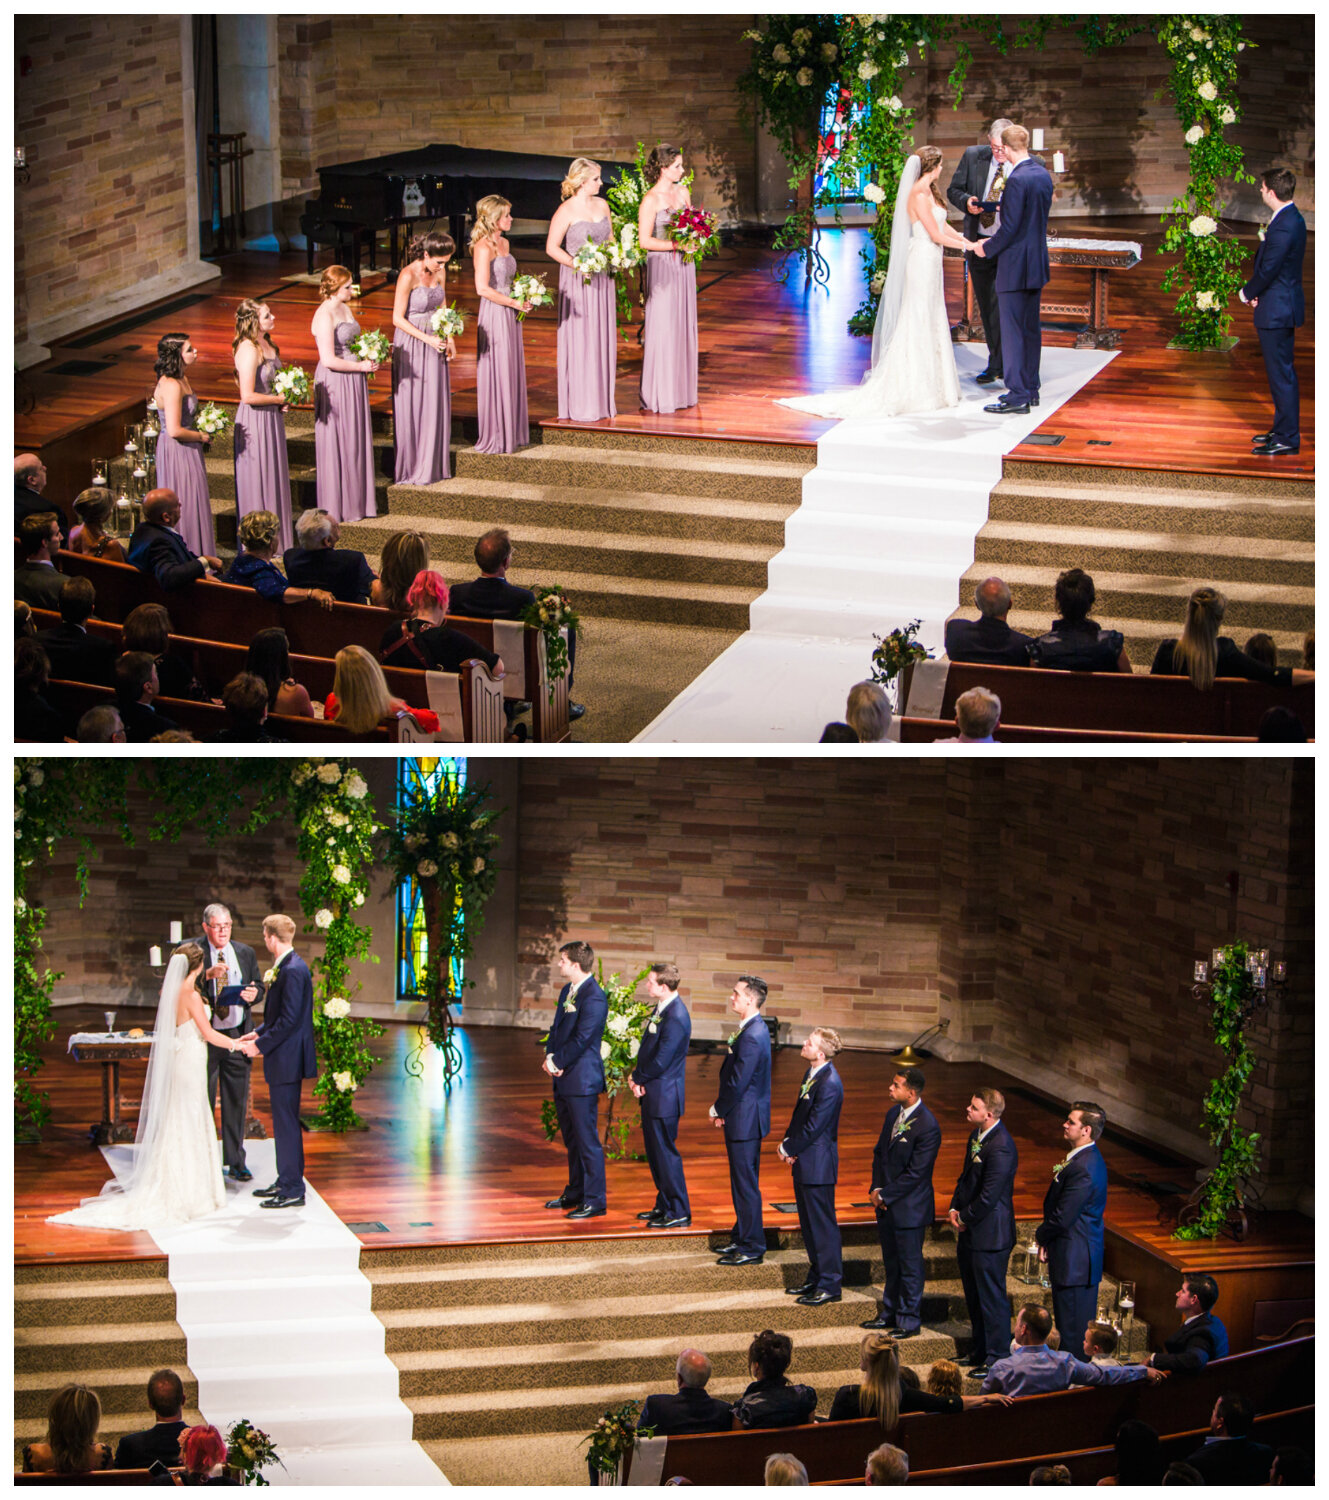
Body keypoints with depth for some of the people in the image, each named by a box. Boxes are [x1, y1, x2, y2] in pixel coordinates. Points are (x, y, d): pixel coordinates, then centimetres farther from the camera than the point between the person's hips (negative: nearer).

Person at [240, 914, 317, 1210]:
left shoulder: (293, 971, -20)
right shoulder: (286, 967, 12)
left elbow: (289, 1020, -23)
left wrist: (261, 1045, -16)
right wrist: (259, 1033, 12)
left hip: (287, 1060, -10)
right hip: (283, 1058, 10)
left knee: (286, 1122, -5)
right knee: (283, 1121, 17)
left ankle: (293, 1190, -1)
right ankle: (285, 1182, 25)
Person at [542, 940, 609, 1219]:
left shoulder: (594, 997, -17)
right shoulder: (567, 991, 13)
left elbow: (581, 1040, -19)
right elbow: (557, 1029, 16)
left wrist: (557, 1061, -12)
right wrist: (550, 1055, -1)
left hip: (582, 1079, -10)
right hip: (563, 1079, 10)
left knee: (587, 1141, -5)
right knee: (572, 1140, 18)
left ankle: (595, 1202, -1)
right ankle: (575, 1193, 29)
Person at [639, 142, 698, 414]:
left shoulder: (683, 192, 9)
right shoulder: (651, 200, -11)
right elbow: (644, 240, -13)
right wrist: (676, 245, -19)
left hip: (683, 267, 7)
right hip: (661, 267, -7)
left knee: (684, 327, 8)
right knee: (662, 328, -4)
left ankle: (681, 389, 14)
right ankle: (659, 395, 1)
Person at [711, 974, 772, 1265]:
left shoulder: (752, 1036, -23)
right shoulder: (751, 1029, 10)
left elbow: (738, 1082, -22)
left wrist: (718, 1109, -8)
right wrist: (721, 1109, 9)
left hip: (745, 1119, -10)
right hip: (741, 1118, 10)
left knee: (746, 1184, -3)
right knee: (741, 1181, 19)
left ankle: (752, 1249, 3)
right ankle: (742, 1238, 29)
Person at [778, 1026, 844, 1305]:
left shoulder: (829, 1084, -23)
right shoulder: (811, 1074, 8)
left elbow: (813, 1127, -21)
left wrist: (790, 1149, -9)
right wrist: (787, 1142, 2)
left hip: (818, 1164, -10)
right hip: (804, 1163, 10)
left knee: (823, 1224, -2)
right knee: (808, 1222, 18)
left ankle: (830, 1285, 5)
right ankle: (816, 1277, 30)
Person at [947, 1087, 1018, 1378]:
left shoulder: (1001, 1148, -25)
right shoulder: (976, 1136, 6)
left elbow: (989, 1196, -23)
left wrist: (965, 1218, -10)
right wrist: (954, 1208, 5)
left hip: (989, 1234, -10)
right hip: (970, 1232, 10)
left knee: (992, 1297, 1)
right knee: (974, 1295, 20)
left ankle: (996, 1359, 11)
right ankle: (979, 1352, 33)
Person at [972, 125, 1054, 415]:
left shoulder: (1017, 179, -20)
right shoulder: (1043, 175, 8)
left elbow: (1010, 227, -20)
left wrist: (986, 248, -5)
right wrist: (994, 241, 19)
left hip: (1015, 265, -9)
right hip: (1037, 263, 9)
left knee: (1012, 330, -4)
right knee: (1031, 327, 16)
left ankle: (1018, 396, -3)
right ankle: (1030, 388, 24)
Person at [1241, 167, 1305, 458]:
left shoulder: (1283, 227, -24)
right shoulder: (1293, 219, 9)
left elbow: (1268, 270, -22)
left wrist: (1247, 292, -4)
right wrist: (1255, 291, 4)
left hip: (1277, 311, -11)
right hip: (1283, 306, 11)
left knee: (1281, 374, -4)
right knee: (1281, 373, 18)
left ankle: (1287, 439, 0)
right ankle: (1283, 430, 28)